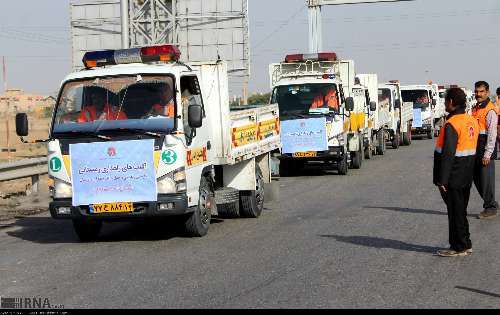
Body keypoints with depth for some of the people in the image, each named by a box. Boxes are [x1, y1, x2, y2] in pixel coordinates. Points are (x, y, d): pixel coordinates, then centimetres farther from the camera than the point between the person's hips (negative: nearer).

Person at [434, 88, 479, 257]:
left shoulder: (451, 125, -20)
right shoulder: (472, 121, 7)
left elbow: (447, 155, -23)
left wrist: (442, 180, -21)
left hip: (453, 179, -9)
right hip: (466, 177, 9)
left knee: (455, 213, 0)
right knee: (460, 211, 17)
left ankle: (459, 247, 6)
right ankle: (465, 245, 25)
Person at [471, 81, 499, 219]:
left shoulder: (490, 111, -14)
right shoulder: (475, 109, 14)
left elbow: (492, 134, -17)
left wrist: (487, 154, -19)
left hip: (485, 151, -9)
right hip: (475, 150, 9)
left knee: (486, 179, -2)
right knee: (477, 178, 13)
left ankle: (490, 208, 10)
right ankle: (492, 204, 26)